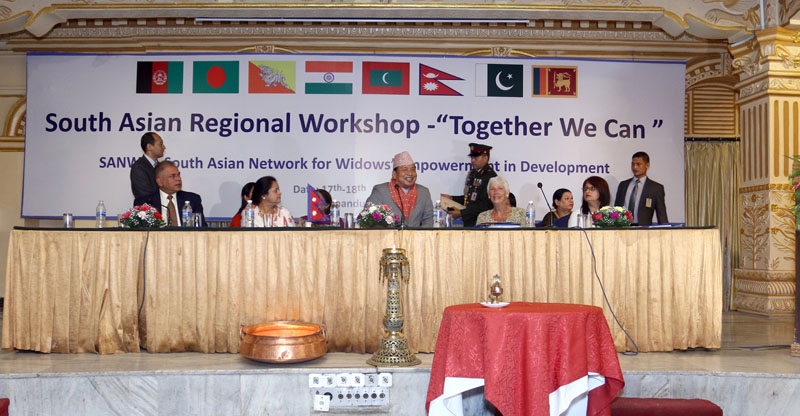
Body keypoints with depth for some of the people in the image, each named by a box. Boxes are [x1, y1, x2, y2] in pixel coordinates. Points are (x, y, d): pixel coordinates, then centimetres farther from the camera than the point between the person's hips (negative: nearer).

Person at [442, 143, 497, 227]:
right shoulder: (472, 173, 15)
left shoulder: (490, 176, -13)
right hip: (468, 222, 8)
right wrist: (452, 198, 12)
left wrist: (461, 213, -20)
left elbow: (485, 204, -19)